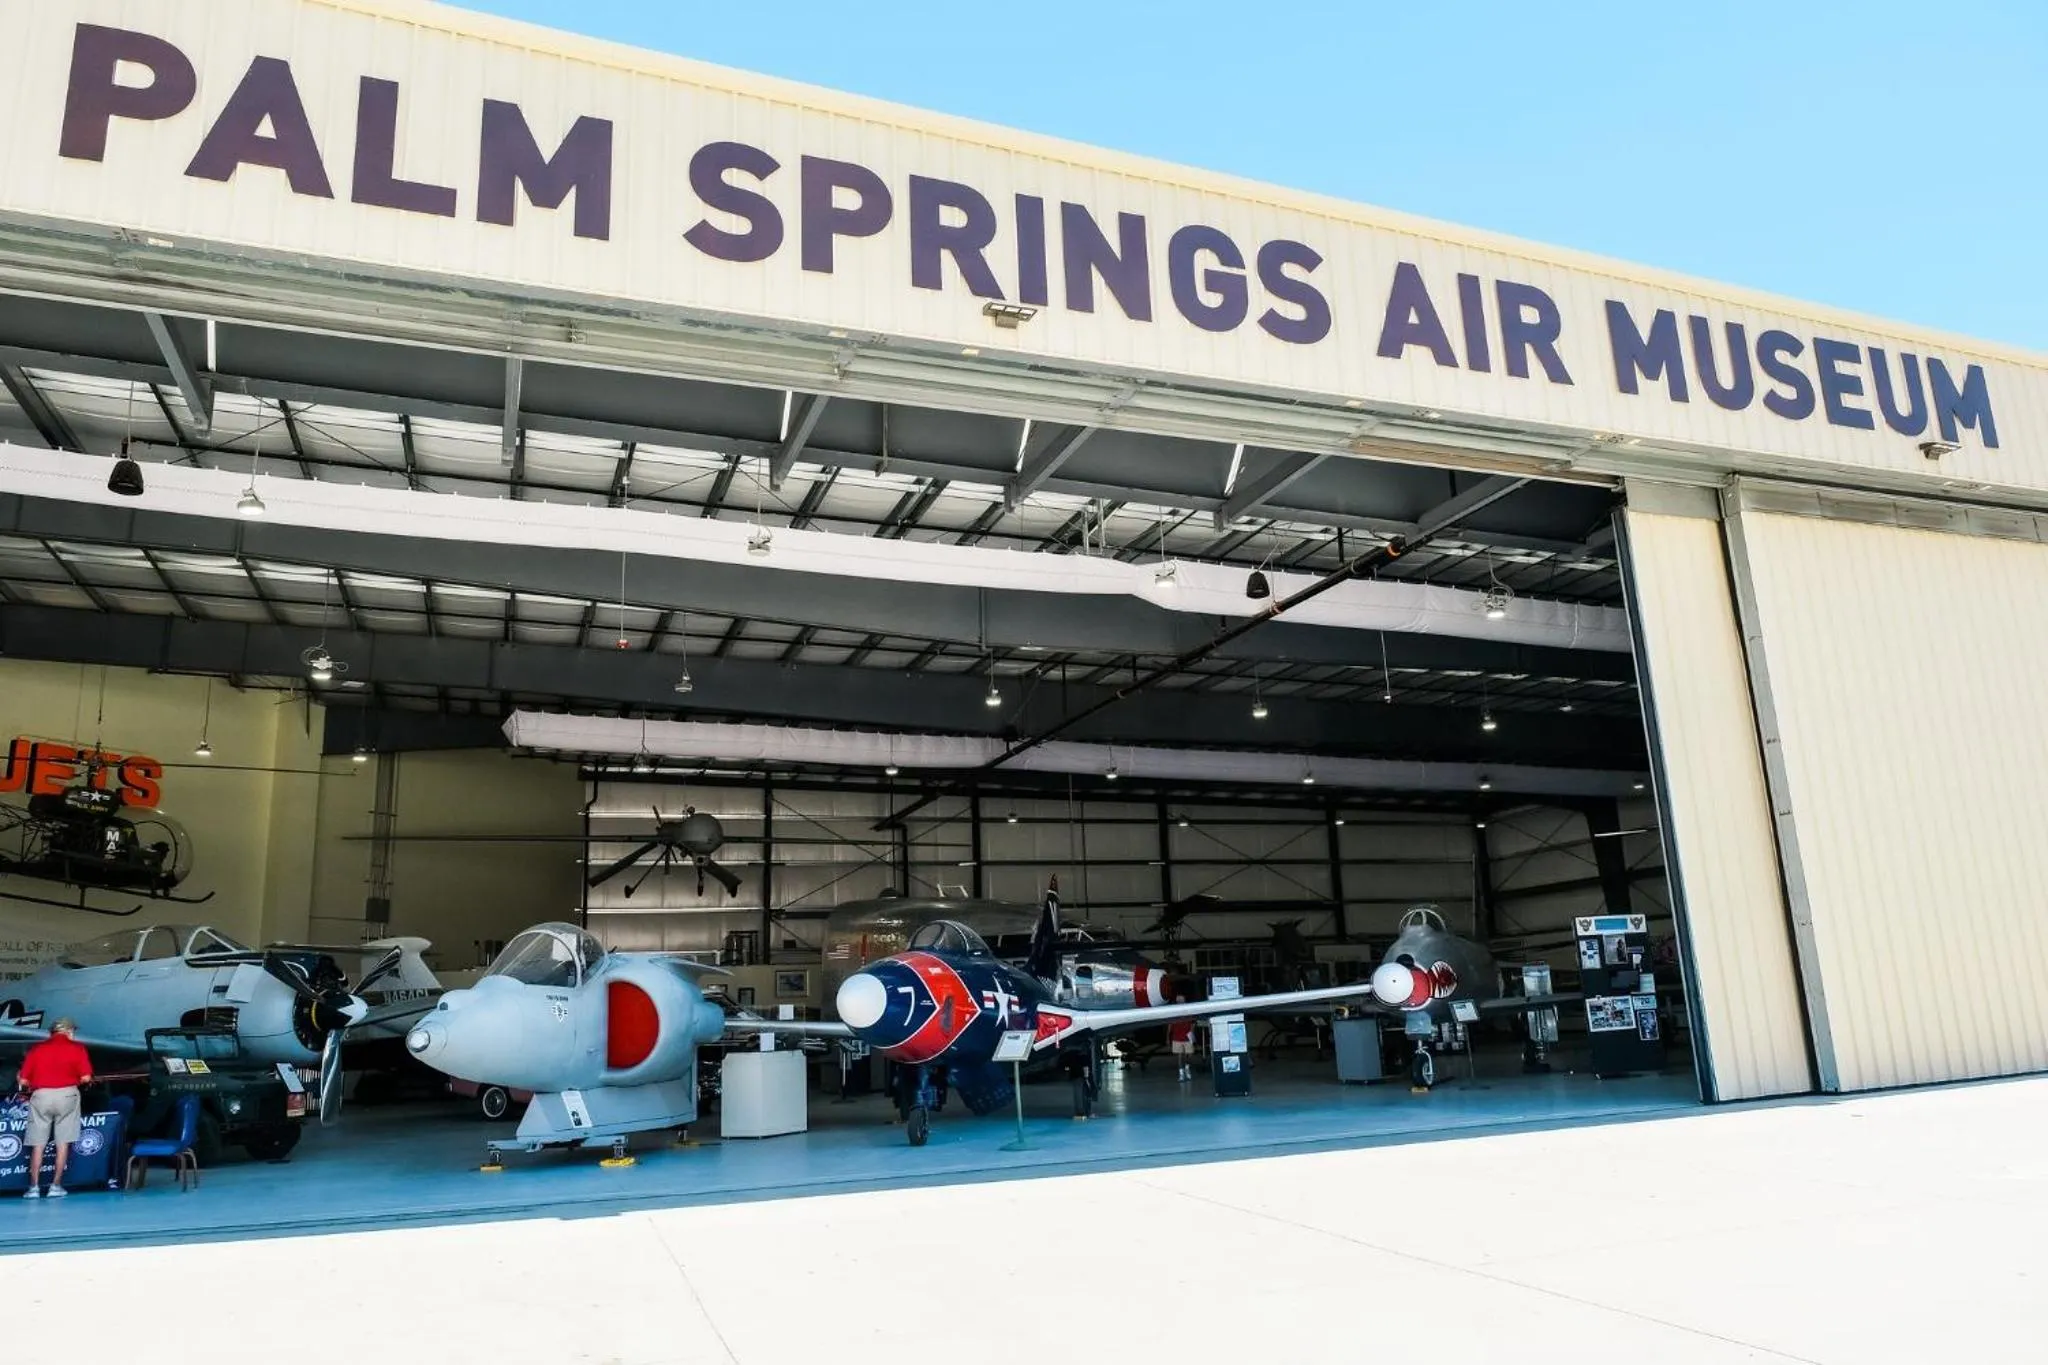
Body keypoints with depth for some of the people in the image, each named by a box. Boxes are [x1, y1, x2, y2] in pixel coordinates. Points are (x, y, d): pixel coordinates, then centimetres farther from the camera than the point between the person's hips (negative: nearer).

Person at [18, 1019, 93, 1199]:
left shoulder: (36, 1048, 11)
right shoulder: (76, 1048, 6)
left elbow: (24, 1081, 5)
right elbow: (86, 1077, -3)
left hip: (40, 1095, 1)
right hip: (66, 1094, -1)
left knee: (37, 1144, 8)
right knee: (63, 1142, 6)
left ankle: (33, 1186, 5)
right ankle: (56, 1185, 6)